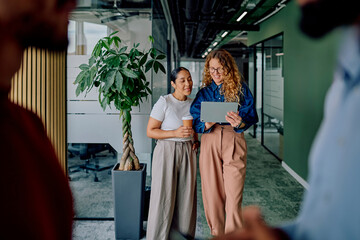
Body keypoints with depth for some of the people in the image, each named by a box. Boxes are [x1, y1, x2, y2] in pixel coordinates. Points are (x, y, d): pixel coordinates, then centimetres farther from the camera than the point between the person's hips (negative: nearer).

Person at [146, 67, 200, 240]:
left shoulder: (193, 103, 9)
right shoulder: (164, 102, -10)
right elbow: (150, 131, -11)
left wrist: (196, 141, 8)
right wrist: (175, 133, -21)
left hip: (187, 152, 6)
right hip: (167, 152, -5)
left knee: (186, 195, 9)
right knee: (164, 196, -1)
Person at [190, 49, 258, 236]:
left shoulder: (240, 88, 5)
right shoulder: (204, 92, 12)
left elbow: (251, 117, 1)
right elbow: (195, 121, 6)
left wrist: (240, 123, -21)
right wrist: (207, 124, -16)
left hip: (234, 141, -2)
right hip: (210, 142, 2)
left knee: (234, 194, -7)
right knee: (212, 193, 4)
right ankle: (216, 234, 18)